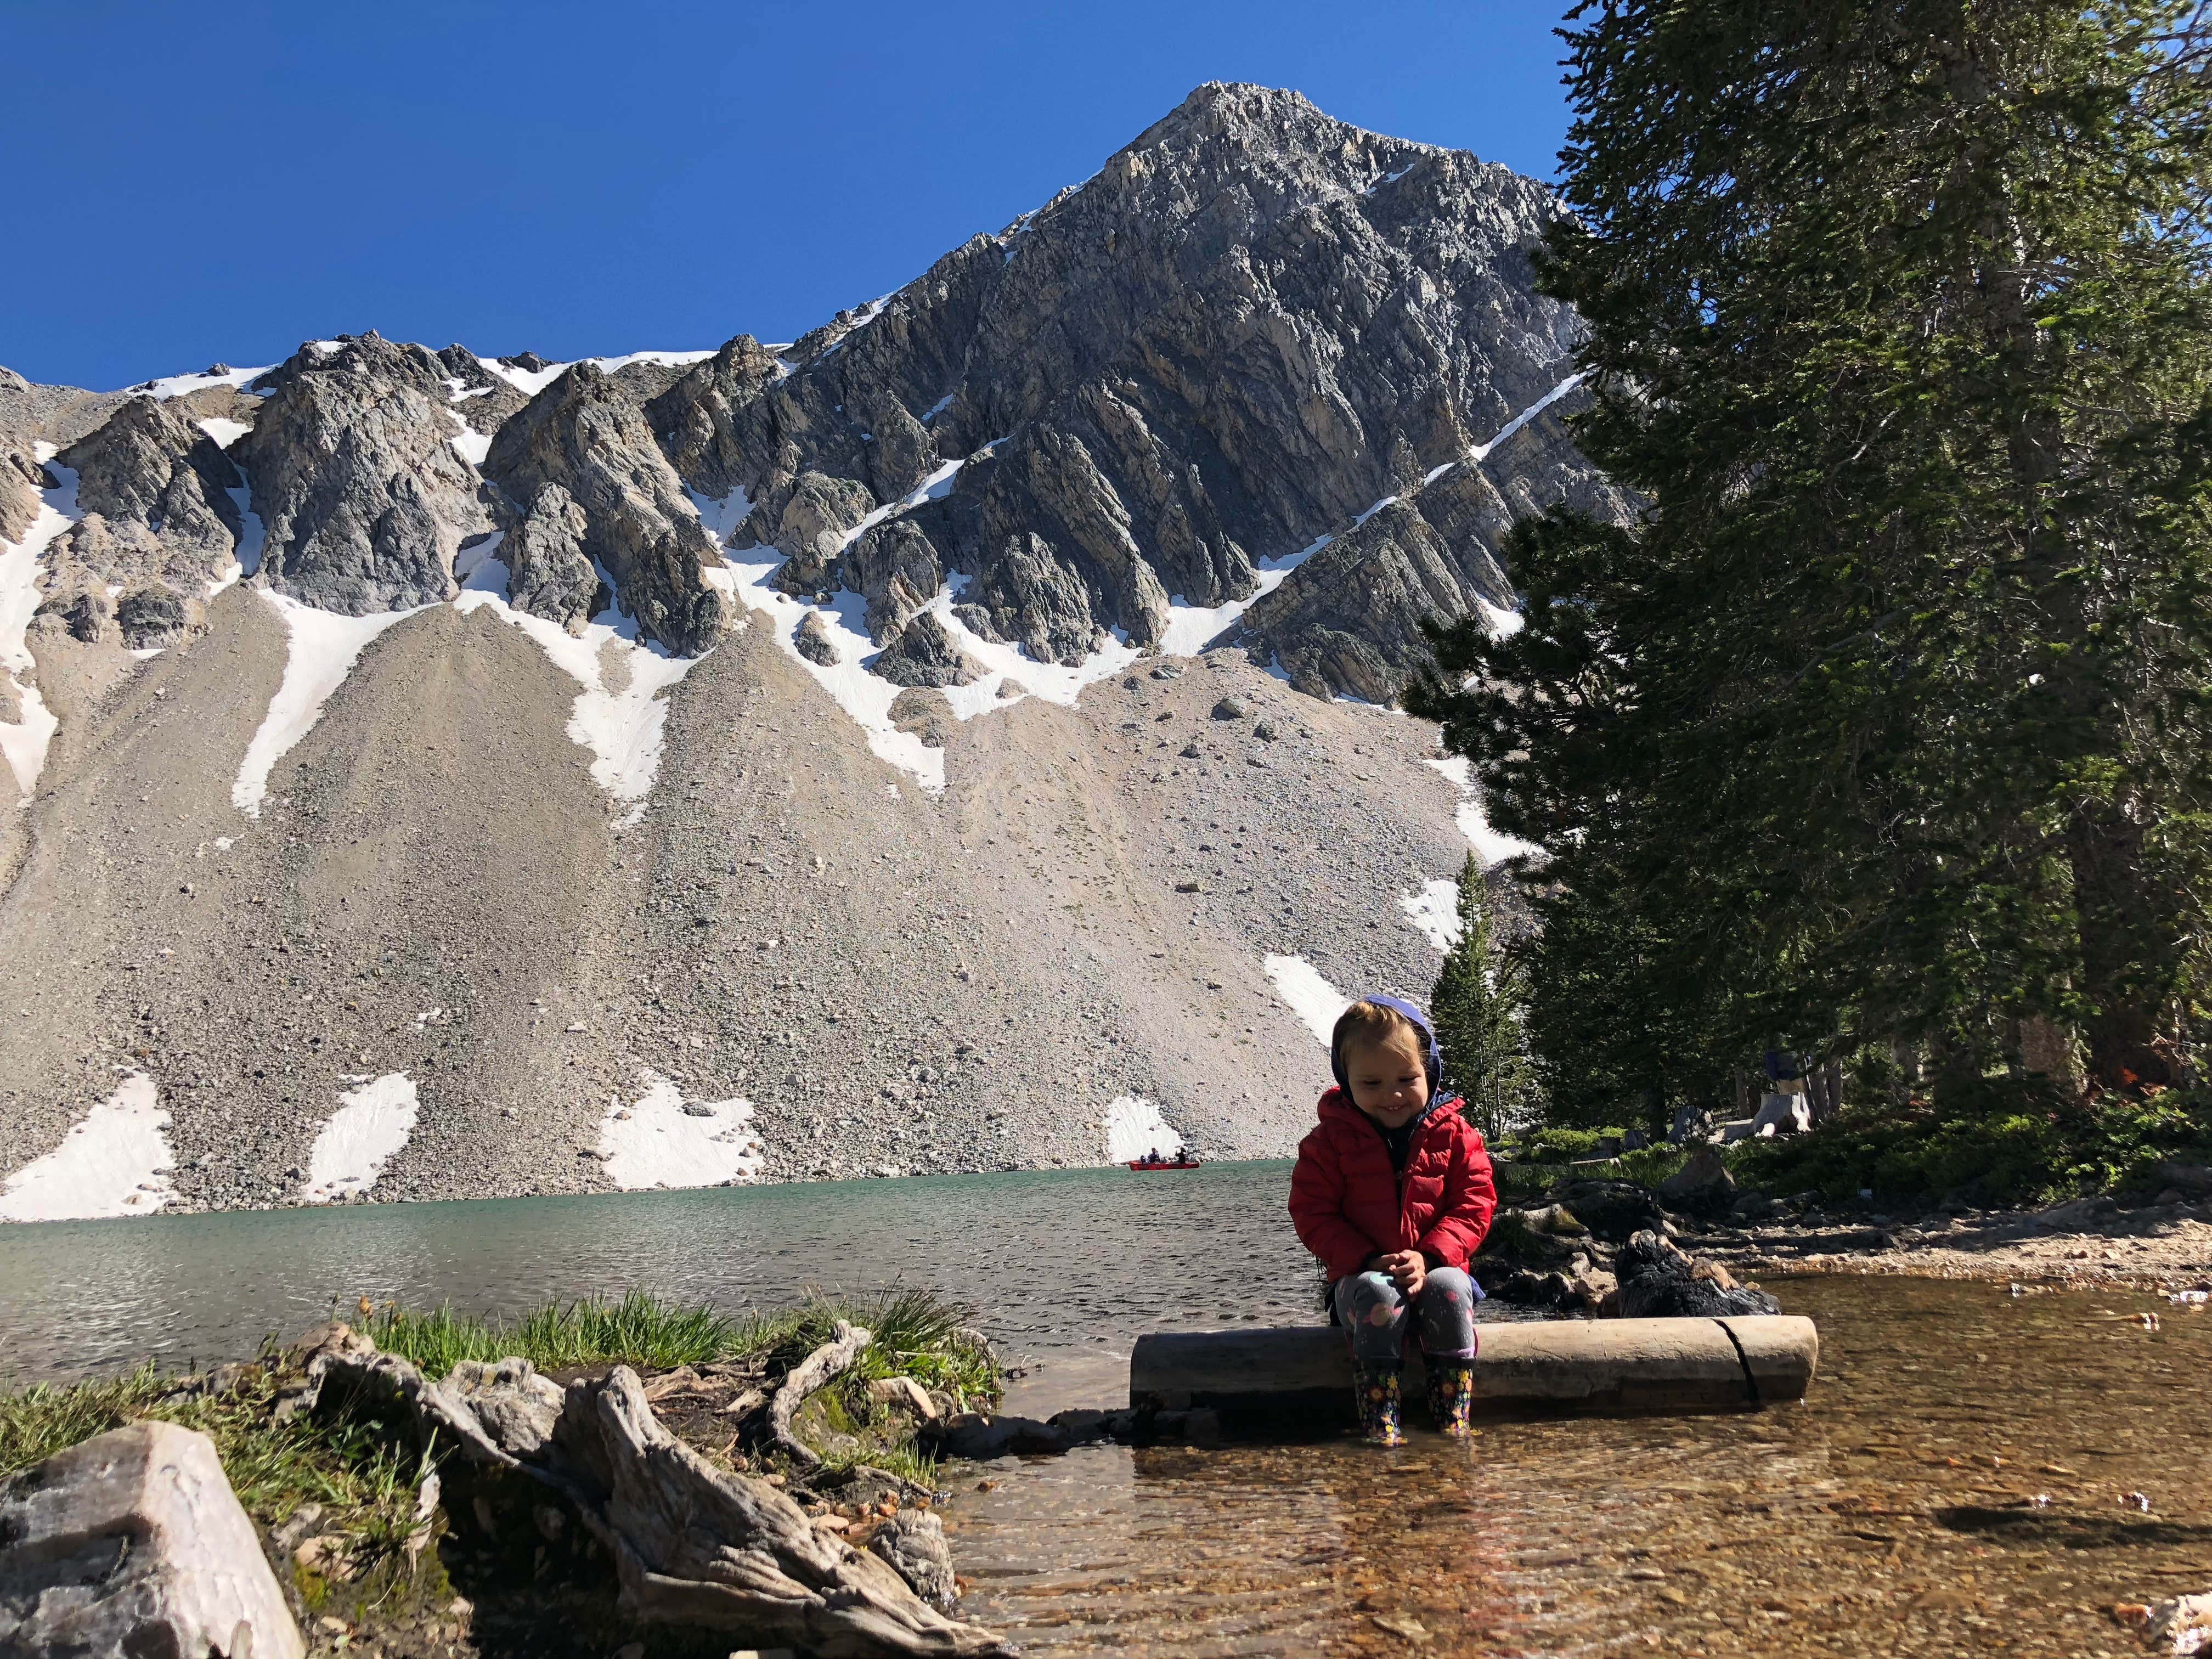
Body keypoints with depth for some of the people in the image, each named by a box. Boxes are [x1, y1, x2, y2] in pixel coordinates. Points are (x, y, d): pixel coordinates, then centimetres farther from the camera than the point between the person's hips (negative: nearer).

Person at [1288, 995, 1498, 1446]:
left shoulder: (1454, 1134, 2)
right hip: (1363, 1274, -1)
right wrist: (1366, 1260, -18)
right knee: (1378, 1296, -34)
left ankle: (1454, 1424, -26)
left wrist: (1430, 1257, -17)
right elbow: (1312, 1212, -4)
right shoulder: (1331, 1139, -1)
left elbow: (1475, 1205, -1)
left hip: (1436, 1268, 1)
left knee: (1450, 1289, -32)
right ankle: (1380, 1426, -33)